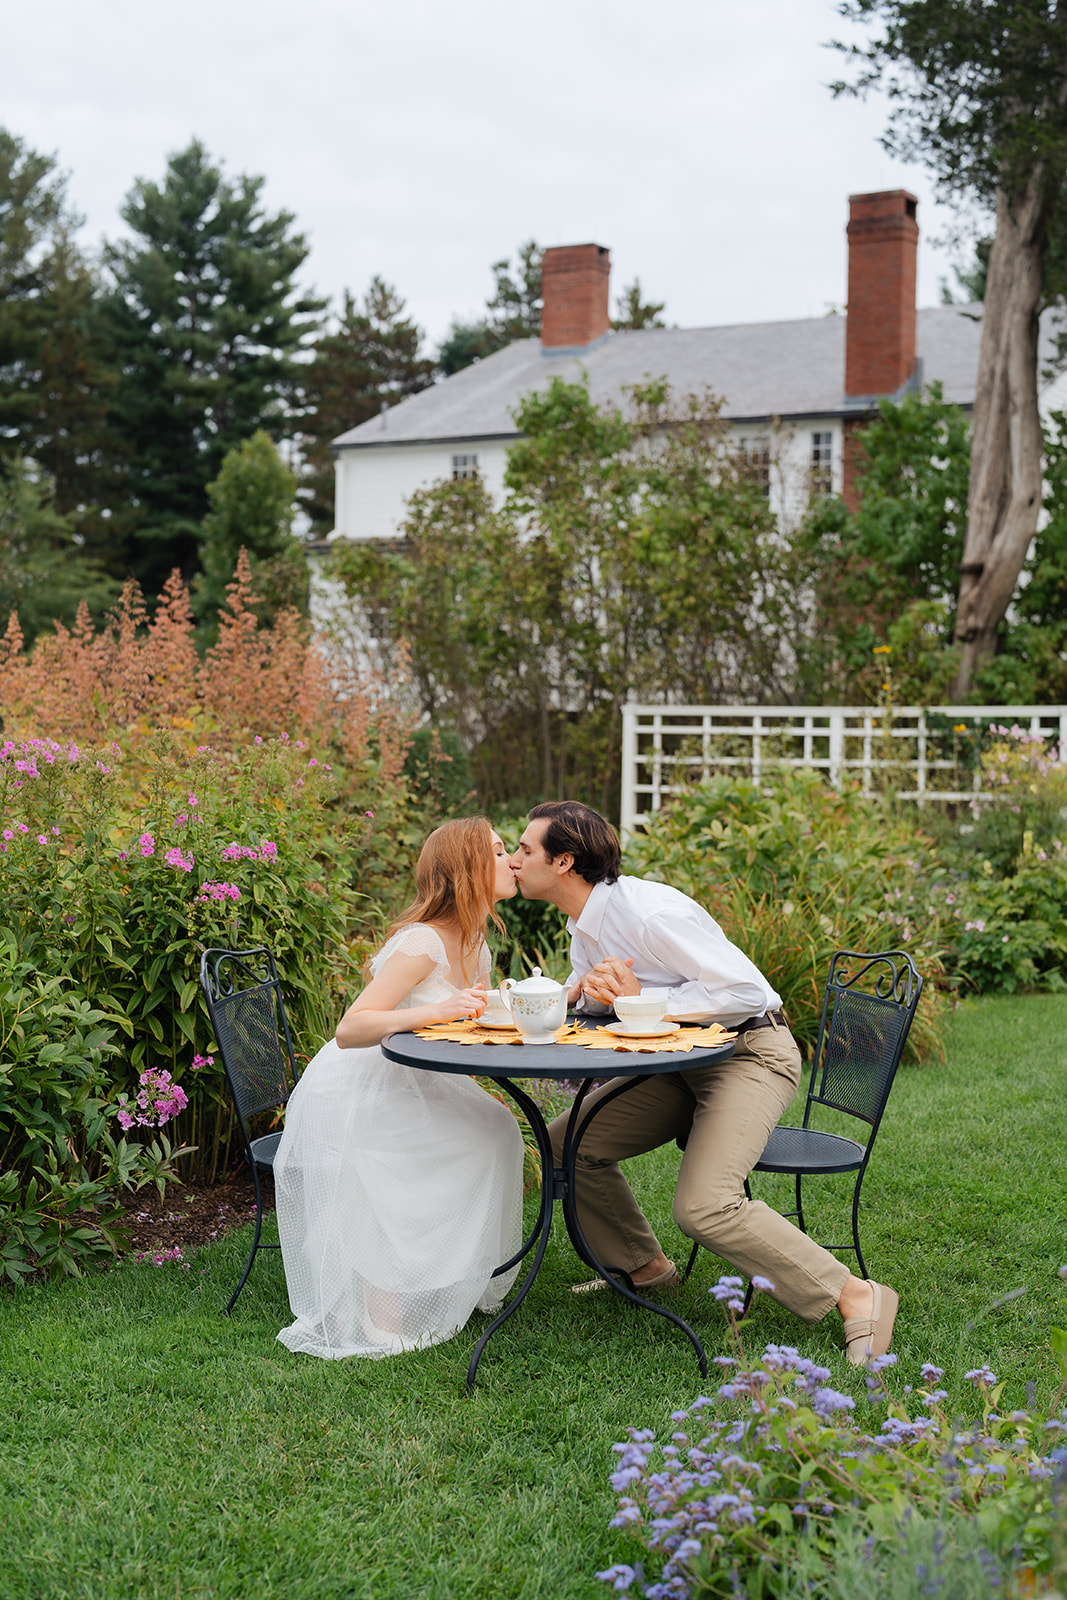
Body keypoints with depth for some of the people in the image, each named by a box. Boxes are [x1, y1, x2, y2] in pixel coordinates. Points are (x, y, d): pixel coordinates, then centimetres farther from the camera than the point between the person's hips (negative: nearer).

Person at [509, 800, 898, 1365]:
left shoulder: (649, 912, -25)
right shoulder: (585, 920, 4)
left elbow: (743, 990, -26)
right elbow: (582, 993, 19)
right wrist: (588, 988, -5)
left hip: (750, 1052, -9)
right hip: (681, 1060, 9)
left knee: (703, 1206, -25)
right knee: (566, 1142, 5)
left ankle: (856, 1297, -16)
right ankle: (643, 1266, 23)